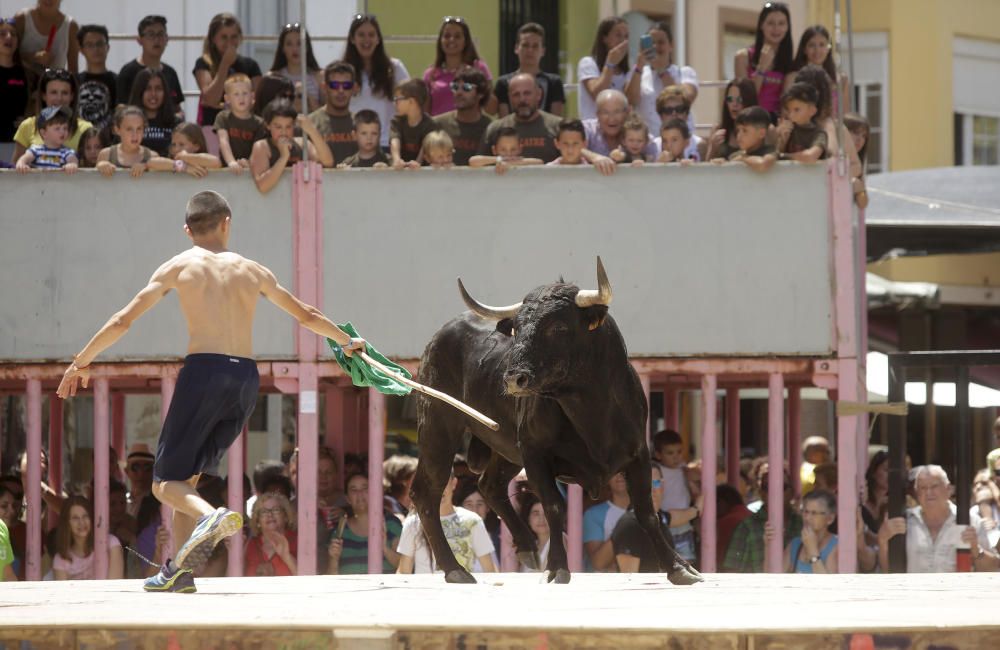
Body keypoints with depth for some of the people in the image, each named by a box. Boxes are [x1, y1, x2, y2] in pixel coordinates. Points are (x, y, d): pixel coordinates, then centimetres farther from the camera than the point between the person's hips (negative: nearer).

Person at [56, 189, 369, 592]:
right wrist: (347, 342, 45)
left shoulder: (180, 267, 7)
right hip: (247, 378, 4)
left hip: (204, 370, -4)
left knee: (167, 482, -3)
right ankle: (180, 568, 7)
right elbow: (306, 316, 27)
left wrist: (81, 362, 17)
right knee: (186, 474, 17)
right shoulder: (252, 271, 16)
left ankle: (210, 517, -35)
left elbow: (123, 321, 5)